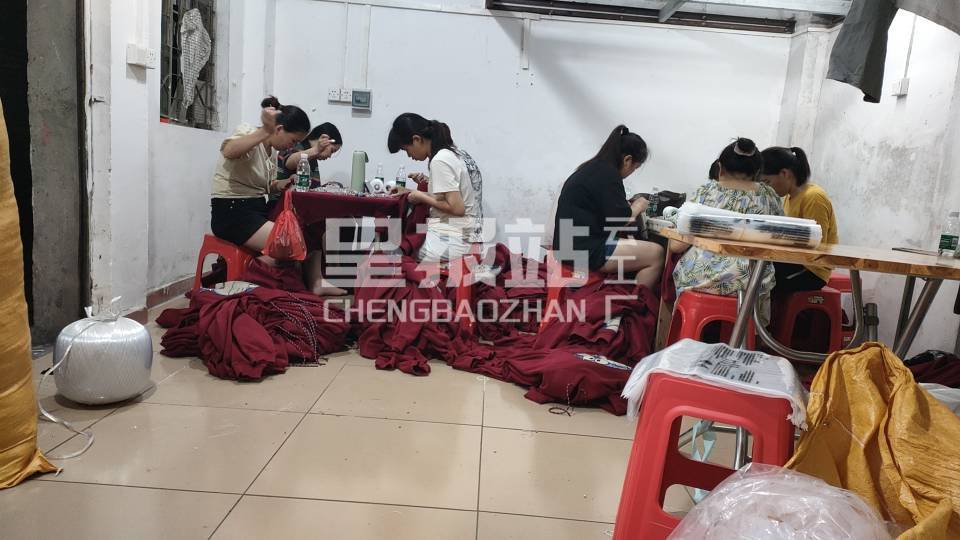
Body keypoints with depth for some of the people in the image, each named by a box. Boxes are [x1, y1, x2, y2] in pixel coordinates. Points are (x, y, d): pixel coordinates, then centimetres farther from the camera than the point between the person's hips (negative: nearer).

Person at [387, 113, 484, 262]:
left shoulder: (440, 160, -15)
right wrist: (430, 183, 8)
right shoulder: (457, 152, 11)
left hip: (450, 243, -9)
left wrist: (422, 197, -7)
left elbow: (457, 208, -19)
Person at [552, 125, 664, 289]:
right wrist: (637, 207, 3)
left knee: (643, 251, 18)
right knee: (656, 254, -6)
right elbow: (618, 220, -15)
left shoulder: (593, 168, 15)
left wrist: (629, 208, 11)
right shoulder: (607, 174, -14)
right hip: (584, 251, -10)